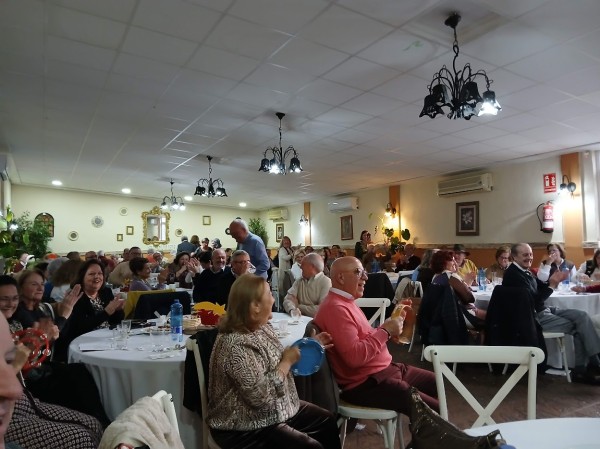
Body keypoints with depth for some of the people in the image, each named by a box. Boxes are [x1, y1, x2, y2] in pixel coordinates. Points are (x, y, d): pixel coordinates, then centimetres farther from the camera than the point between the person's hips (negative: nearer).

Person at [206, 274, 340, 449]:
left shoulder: (262, 327, -1)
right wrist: (287, 361, -21)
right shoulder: (235, 345, -29)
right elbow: (261, 395, -31)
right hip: (244, 428, -9)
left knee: (327, 421, 13)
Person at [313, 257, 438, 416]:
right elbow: (354, 356, -30)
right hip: (365, 382, -10)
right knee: (432, 409, -15)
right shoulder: (335, 308, -23)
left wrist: (387, 330, -1)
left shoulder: (346, 302, 11)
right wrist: (385, 331, -19)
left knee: (437, 383, 16)